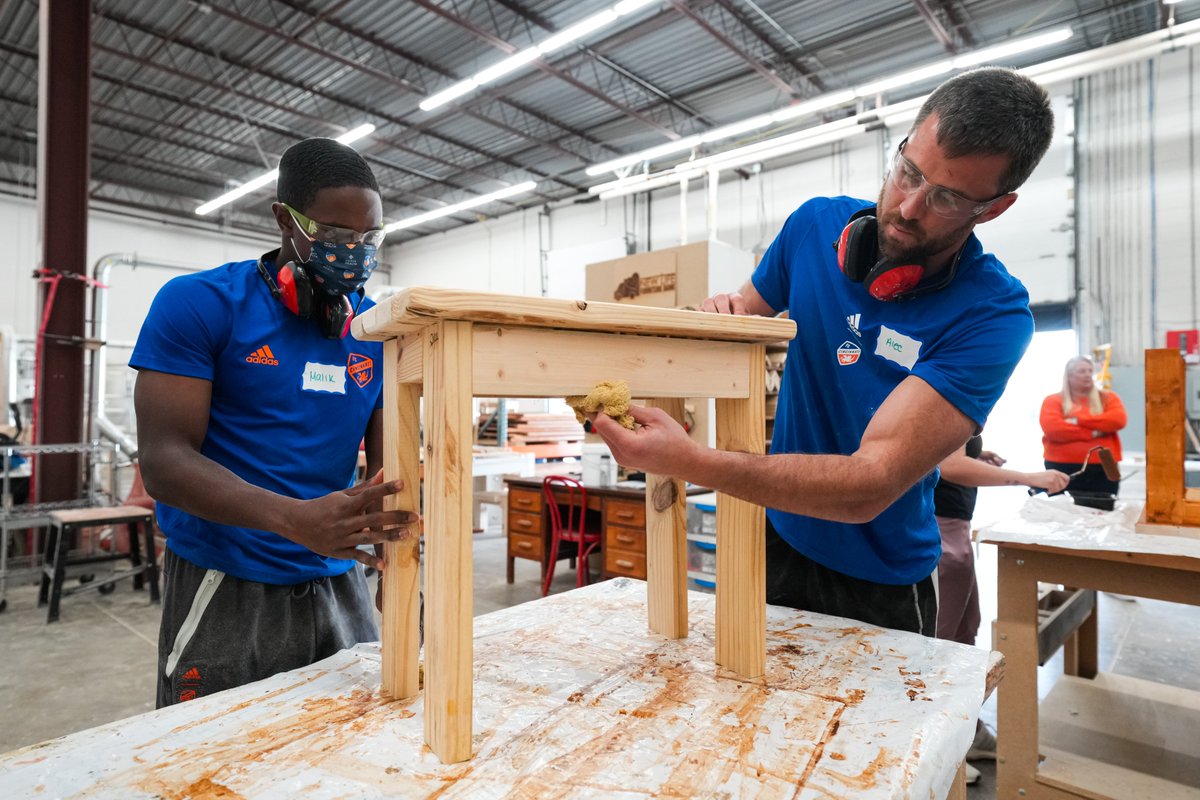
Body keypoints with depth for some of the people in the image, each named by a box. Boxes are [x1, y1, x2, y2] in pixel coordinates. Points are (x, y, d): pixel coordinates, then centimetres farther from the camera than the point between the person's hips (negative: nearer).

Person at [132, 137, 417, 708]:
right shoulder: (197, 304, -8)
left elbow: (388, 454, 4)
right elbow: (164, 461, -15)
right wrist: (296, 519, -31)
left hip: (339, 584, 4)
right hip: (227, 593, -3)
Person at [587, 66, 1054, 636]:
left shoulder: (993, 314, -24)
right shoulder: (817, 223, -10)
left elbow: (871, 484, -33)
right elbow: (745, 311, 8)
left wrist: (692, 461, -46)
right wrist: (722, 313, -19)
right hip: (775, 541, 4)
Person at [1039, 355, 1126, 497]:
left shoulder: (1108, 398, 14)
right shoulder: (1053, 401, 4)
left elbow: (1118, 419, -6)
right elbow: (1052, 428, -12)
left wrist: (1078, 420, -9)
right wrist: (1093, 433, -11)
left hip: (1103, 469, 3)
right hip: (1064, 468, -3)